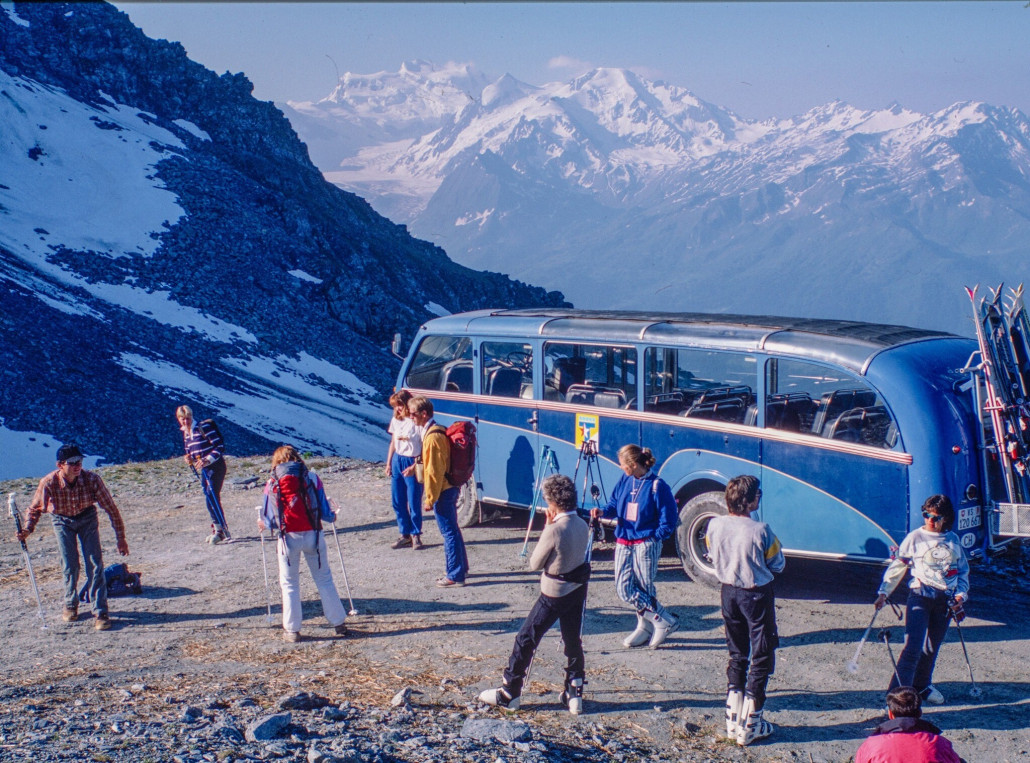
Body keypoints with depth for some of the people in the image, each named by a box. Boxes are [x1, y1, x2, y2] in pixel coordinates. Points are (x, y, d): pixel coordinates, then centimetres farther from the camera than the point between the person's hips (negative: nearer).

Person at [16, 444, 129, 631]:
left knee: (95, 563, -11)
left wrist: (120, 537, -16)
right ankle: (70, 605, 19)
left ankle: (100, 612, -6)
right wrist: (28, 529, -22)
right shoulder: (49, 483, -28)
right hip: (62, 520, 0)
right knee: (69, 564, -7)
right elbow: (35, 508, -7)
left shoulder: (92, 479, -29)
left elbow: (111, 508, -19)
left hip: (87, 517, 0)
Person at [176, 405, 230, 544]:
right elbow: (190, 452, 20)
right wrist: (189, 459, -3)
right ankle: (218, 530, 19)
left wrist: (208, 460, -26)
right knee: (209, 500, 9)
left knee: (212, 497, -16)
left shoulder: (204, 427, -14)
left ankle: (221, 530, -16)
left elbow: (220, 446, -16)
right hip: (204, 469, 8)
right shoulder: (185, 434, 9)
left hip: (216, 466, -8)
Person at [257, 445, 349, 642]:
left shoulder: (272, 483, 4)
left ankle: (292, 629, 12)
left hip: (288, 537, -1)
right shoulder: (312, 478, 4)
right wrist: (331, 517, 27)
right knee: (324, 579, 13)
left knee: (289, 583, 12)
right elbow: (325, 512, 4)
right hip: (312, 535, 1)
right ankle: (338, 623, 16)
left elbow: (269, 519, 5)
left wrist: (263, 523, 28)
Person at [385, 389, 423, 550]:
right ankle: (405, 534, 19)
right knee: (398, 500, 9)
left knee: (414, 502, -2)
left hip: (413, 464, -7)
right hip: (397, 461, 7)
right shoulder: (396, 420, 7)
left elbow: (424, 448, -14)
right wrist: (388, 463, 14)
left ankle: (416, 535, 13)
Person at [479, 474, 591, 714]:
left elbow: (535, 563, -12)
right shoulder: (583, 526, -1)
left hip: (554, 594, -7)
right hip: (578, 589, 7)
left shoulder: (554, 530, -24)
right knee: (573, 642, 16)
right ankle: (574, 694, 18)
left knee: (526, 640, 4)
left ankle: (510, 693, 11)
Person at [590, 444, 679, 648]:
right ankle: (645, 628, 23)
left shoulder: (657, 485, -13)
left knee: (644, 591, -4)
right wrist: (603, 512, -6)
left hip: (646, 544, -6)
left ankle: (666, 621, 16)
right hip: (623, 543, 6)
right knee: (624, 590, 6)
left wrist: (652, 537, -10)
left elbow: (669, 520, -9)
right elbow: (614, 504, 14)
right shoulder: (625, 480, 4)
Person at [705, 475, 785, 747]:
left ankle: (733, 721, 20)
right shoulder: (760, 531, -22)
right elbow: (777, 564, -8)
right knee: (762, 658, 7)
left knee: (737, 655, 19)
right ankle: (749, 727, 8)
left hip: (729, 592, 5)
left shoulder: (714, 526, -9)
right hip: (757, 595, -5)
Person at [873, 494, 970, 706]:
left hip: (945, 601, 4)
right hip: (920, 596, -4)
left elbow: (963, 570, 18)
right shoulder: (915, 537, -1)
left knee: (932, 647, 11)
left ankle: (922, 685, 33)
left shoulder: (953, 540, 9)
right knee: (913, 646, -14)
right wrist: (884, 593, -3)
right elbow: (897, 567, 3)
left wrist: (961, 594, 3)